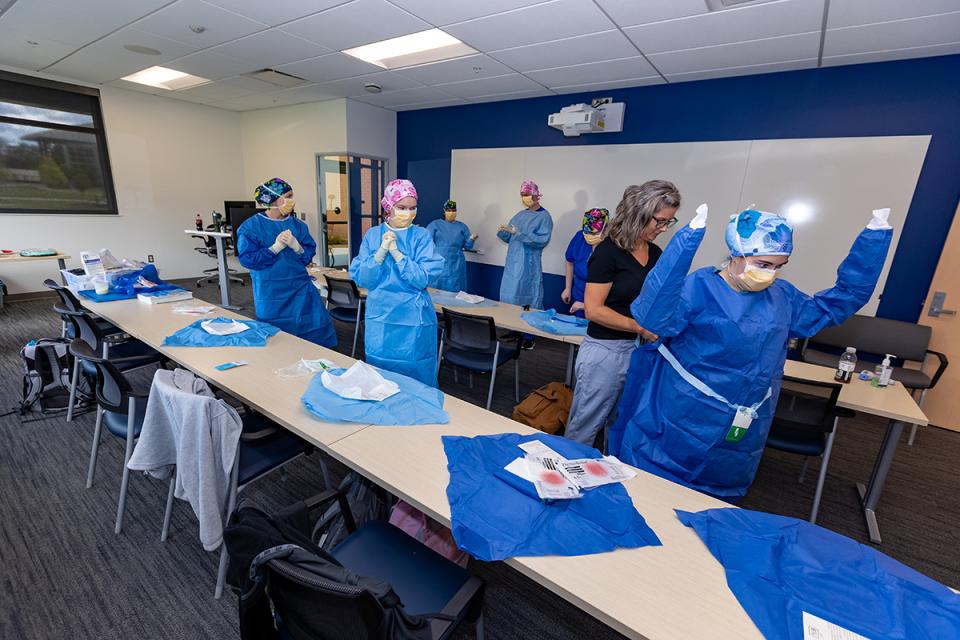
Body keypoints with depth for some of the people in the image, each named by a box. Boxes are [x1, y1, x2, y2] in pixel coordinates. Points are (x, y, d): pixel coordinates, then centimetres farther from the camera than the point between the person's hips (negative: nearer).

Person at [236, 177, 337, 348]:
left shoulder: (298, 225, 5)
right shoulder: (251, 227, -5)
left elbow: (308, 256, 4)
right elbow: (247, 259, -11)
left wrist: (296, 246, -16)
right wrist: (276, 247, -16)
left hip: (300, 290, 3)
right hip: (271, 294, -3)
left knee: (316, 330, 3)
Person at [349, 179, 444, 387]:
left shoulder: (422, 236, -4)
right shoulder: (372, 235, 2)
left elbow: (423, 279, -14)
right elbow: (361, 279, -5)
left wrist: (396, 252, -20)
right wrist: (382, 251, -17)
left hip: (414, 320, -2)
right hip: (380, 318, 2)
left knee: (415, 379, 10)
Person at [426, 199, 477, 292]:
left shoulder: (462, 227, 11)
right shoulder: (434, 224, 8)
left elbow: (467, 246, 7)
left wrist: (471, 239, -13)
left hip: (455, 266, 1)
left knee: (454, 291, 2)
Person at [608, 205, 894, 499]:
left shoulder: (781, 297, 5)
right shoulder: (699, 288, -18)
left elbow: (846, 297, 18)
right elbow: (654, 317, -38)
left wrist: (876, 233, 12)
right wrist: (690, 237, -43)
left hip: (741, 437, 7)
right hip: (681, 426, -6)